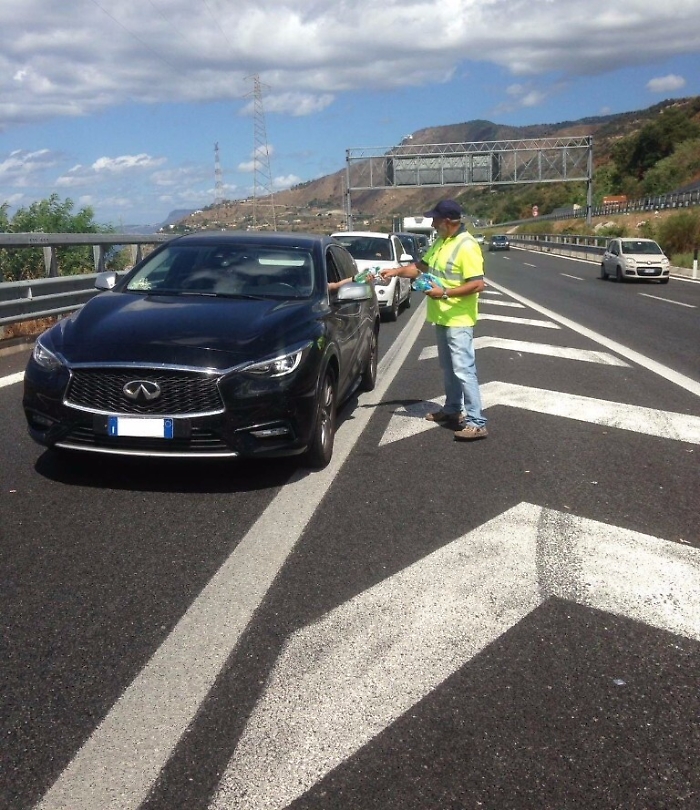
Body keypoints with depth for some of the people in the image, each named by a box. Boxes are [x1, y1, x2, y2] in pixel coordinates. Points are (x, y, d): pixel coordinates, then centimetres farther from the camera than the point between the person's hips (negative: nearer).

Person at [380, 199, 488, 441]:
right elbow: (421, 266, 21)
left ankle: (476, 422, -9)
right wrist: (396, 271, 9)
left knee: (463, 370, -11)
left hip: (458, 320, -9)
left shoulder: (467, 246, -19)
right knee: (448, 369, 18)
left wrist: (445, 292, -25)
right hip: (442, 318, 9)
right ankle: (452, 410, 32)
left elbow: (478, 284, -23)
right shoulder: (440, 242, 10)